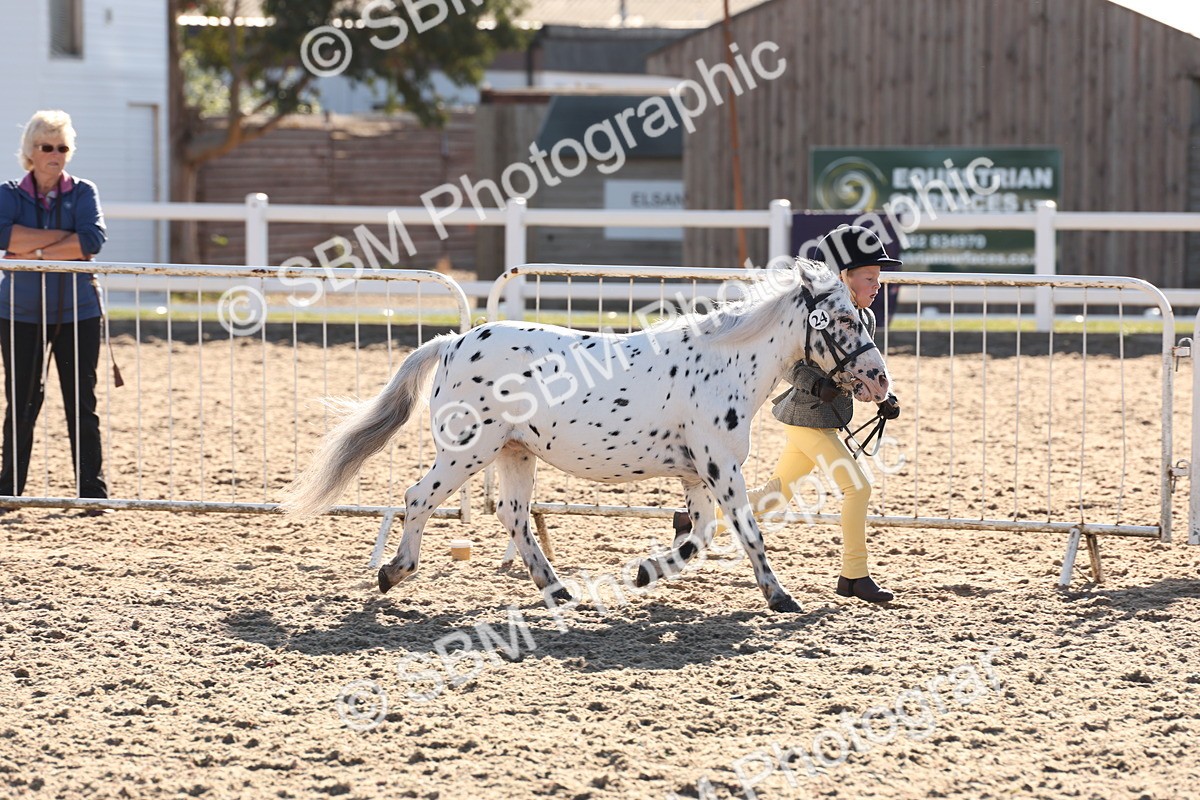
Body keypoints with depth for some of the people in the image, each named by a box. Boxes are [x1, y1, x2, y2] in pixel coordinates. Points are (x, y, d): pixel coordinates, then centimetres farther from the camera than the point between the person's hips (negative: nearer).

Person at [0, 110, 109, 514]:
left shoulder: (83, 193, 3)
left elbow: (93, 239, -15)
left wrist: (36, 253, -17)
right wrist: (64, 236, -18)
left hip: (78, 312, 0)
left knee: (82, 404, -1)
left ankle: (92, 490, 2)